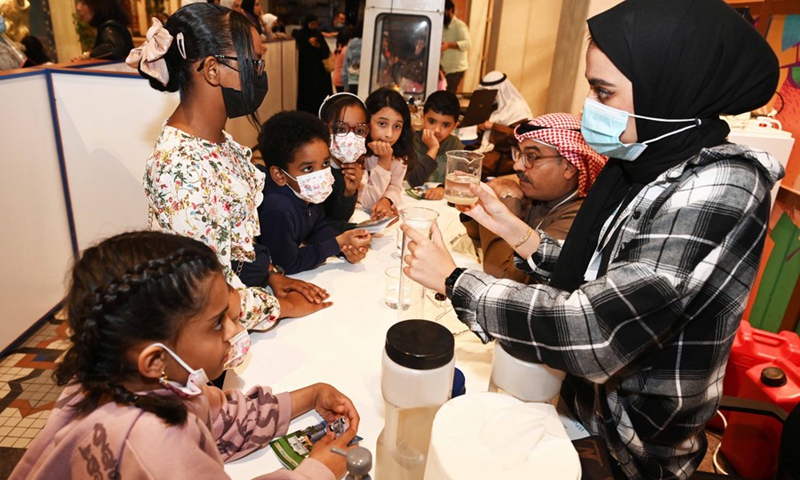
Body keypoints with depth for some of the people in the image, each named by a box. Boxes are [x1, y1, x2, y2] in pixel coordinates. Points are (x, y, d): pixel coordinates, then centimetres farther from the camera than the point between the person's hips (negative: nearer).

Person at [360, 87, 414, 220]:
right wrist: (384, 160, -27)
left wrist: (386, 201, -25)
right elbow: (369, 202, -19)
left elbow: (395, 187, -3)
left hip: (383, 214, 3)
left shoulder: (398, 150, -6)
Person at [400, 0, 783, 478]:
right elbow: (599, 279, 1)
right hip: (586, 404, 6)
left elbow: (591, 333, -35)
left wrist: (453, 279, -24)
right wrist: (520, 234, -8)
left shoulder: (718, 191, -28)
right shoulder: (649, 167, -3)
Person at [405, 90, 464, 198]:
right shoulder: (412, 141, -9)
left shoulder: (454, 144, 2)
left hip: (442, 201, 3)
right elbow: (414, 181, -18)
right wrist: (432, 149, -22)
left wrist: (443, 188, -28)